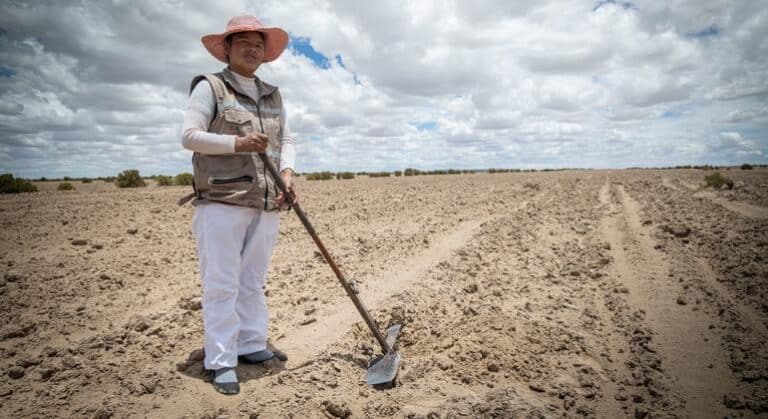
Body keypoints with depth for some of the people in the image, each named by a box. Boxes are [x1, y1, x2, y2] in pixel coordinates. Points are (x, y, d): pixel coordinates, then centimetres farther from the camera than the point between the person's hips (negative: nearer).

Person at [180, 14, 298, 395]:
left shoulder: (273, 96, 20)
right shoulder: (209, 87, 3)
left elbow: (286, 141, 16)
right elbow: (189, 135, -6)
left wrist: (287, 173, -3)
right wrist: (237, 143, -18)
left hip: (265, 204, 6)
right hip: (220, 201, -5)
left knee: (253, 282, 11)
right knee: (221, 284, -3)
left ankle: (252, 346, 22)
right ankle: (220, 361, 5)